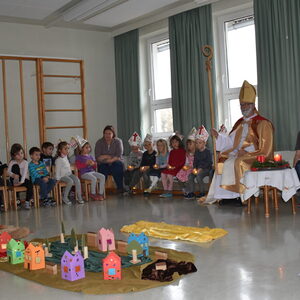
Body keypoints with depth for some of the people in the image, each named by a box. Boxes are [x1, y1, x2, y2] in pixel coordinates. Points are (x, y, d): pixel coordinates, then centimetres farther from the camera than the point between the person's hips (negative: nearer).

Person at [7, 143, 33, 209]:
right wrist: (13, 175, -37)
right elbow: (8, 171, -14)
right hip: (14, 180, -1)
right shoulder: (12, 162, -2)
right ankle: (16, 182, -21)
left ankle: (27, 202, -22)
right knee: (15, 166, -21)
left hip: (23, 179, 1)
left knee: (30, 184, -32)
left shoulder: (25, 162, -3)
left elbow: (25, 173, -15)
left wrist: (21, 181, -30)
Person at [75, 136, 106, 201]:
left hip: (92, 171, 6)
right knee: (94, 179, -32)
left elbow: (95, 167, 22)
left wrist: (93, 164, -1)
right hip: (84, 173, -6)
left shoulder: (90, 156, 19)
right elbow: (78, 166, -12)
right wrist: (86, 163, -19)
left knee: (103, 177, -17)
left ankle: (101, 193, -13)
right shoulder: (79, 157, 1)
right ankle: (93, 194, -14)